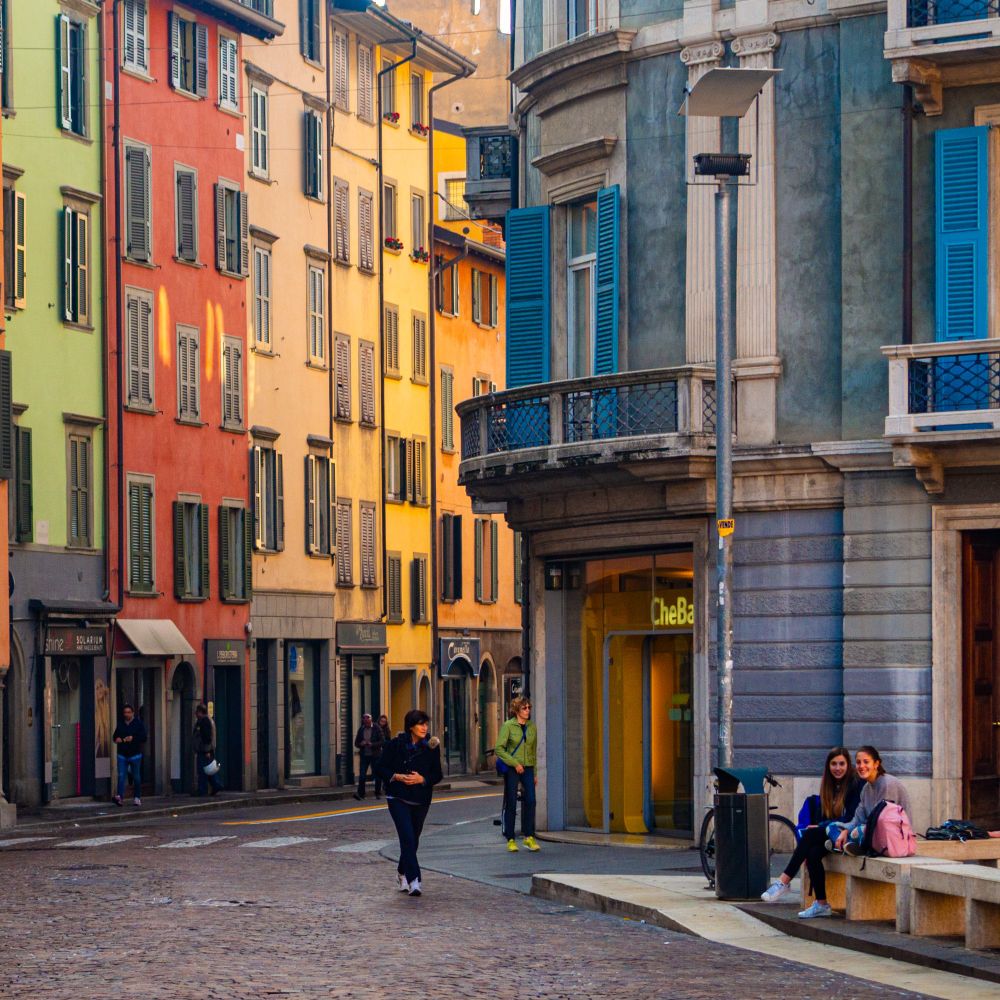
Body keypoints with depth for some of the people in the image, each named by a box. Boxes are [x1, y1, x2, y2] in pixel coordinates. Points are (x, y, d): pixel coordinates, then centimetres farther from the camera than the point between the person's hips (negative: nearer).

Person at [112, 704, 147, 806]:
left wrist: (133, 738, -20)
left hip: (135, 754, -2)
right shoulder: (120, 725, 12)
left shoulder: (139, 724, 0)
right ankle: (120, 796, -20)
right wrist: (117, 739, -4)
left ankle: (137, 798, 16)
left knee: (136, 777, 6)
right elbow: (114, 736, 20)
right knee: (121, 776, -10)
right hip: (122, 754, 2)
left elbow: (143, 737, -7)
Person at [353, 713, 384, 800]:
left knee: (376, 774, 6)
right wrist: (361, 744, -12)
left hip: (375, 755, -2)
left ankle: (378, 792, 17)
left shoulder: (376, 729, -4)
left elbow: (381, 742, -8)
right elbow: (356, 743, 11)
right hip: (364, 755, 2)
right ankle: (360, 793, -9)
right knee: (362, 774, -8)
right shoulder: (361, 729, 7)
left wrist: (372, 744, -21)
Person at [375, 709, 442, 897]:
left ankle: (402, 873, 37)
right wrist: (397, 777, -17)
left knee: (413, 839, 13)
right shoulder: (395, 745, -5)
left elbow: (437, 775, 3)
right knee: (408, 837, -16)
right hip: (398, 798, -3)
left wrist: (422, 779, -16)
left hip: (421, 800, 3)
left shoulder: (431, 747, 0)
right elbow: (380, 767, -1)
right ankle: (413, 880, -20)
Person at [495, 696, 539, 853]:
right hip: (512, 769, -4)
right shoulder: (508, 726, -5)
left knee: (530, 801, -9)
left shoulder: (532, 727, 9)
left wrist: (535, 774, 14)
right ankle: (510, 839, 6)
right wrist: (515, 763, -15)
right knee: (511, 803, -1)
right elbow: (499, 749, -9)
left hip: (528, 769, 4)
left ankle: (529, 837, -1)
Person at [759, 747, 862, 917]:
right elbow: (821, 813, 10)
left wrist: (821, 826, -16)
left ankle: (783, 882, -26)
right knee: (813, 852, -25)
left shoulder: (855, 784, -8)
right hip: (826, 836, 6)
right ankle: (821, 905, -21)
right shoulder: (828, 785, 13)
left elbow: (850, 818, -14)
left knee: (810, 835, -28)